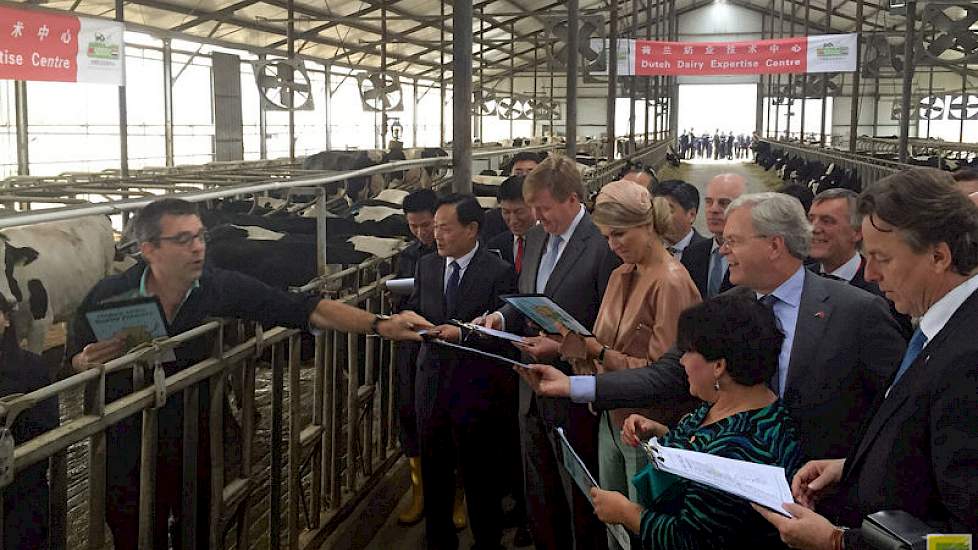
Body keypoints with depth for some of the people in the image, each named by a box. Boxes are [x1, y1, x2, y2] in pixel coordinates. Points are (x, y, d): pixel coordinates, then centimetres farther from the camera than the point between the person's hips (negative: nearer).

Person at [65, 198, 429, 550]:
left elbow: (305, 309, -18)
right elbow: (72, 362, 0)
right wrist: (88, 362, -25)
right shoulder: (109, 296, -15)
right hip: (128, 457, -1)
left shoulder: (222, 288, -16)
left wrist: (380, 325, -29)